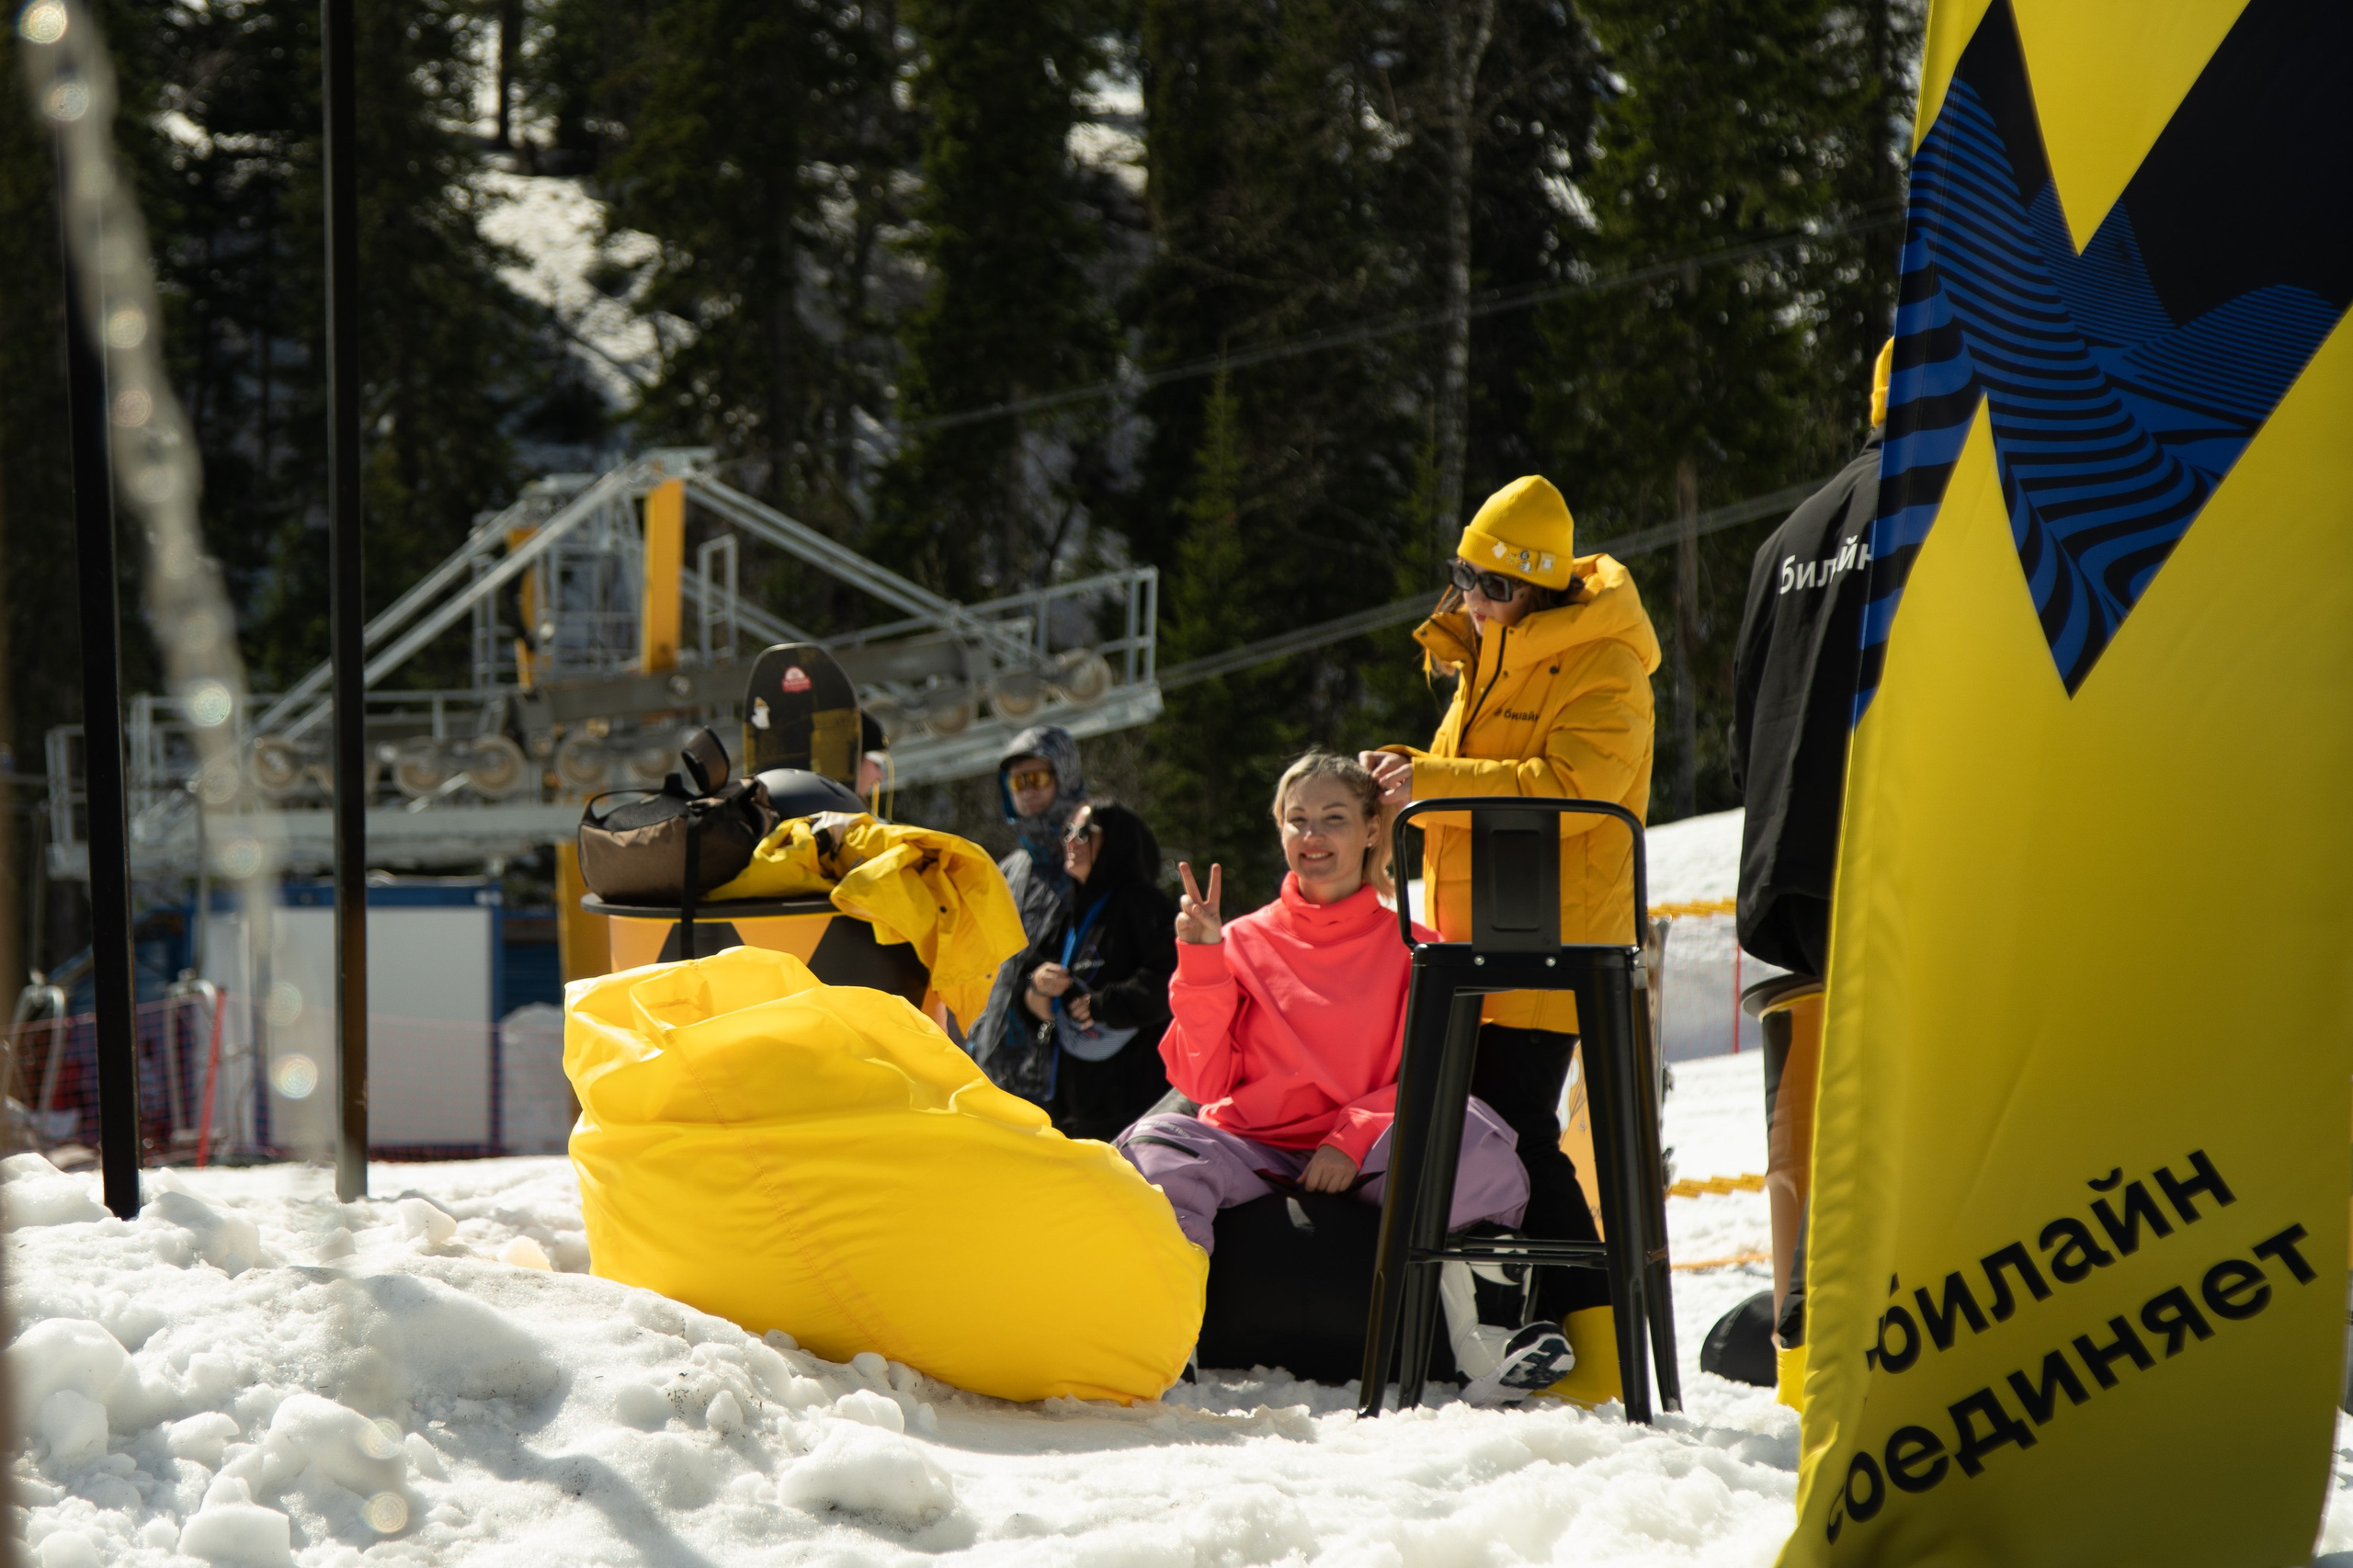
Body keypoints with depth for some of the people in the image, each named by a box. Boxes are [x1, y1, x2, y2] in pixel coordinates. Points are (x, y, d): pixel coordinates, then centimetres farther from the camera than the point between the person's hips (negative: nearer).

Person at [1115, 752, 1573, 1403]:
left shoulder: (1409, 949, 11)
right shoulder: (1244, 941, 13)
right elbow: (1202, 1081, 5)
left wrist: (1353, 1140, -16)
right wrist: (1200, 966, -5)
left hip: (1363, 1164, -1)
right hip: (1254, 1149, 1)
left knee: (1466, 1131, -32)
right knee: (1156, 1144, -31)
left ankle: (1472, 1336, -36)